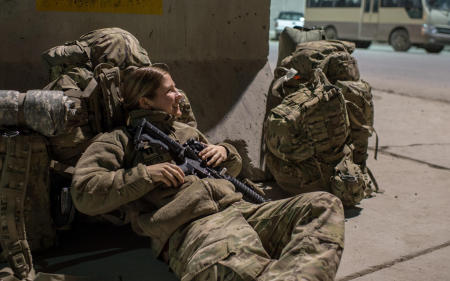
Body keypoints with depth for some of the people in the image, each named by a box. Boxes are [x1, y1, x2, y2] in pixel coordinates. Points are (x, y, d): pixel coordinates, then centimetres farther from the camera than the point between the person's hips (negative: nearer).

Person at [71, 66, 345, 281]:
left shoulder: (188, 132, 35)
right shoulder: (119, 141, 15)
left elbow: (234, 168, 44)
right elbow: (83, 193, 1)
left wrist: (225, 152, 19)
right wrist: (145, 174, -6)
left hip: (238, 209, 8)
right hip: (193, 228, -8)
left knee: (325, 205, -19)